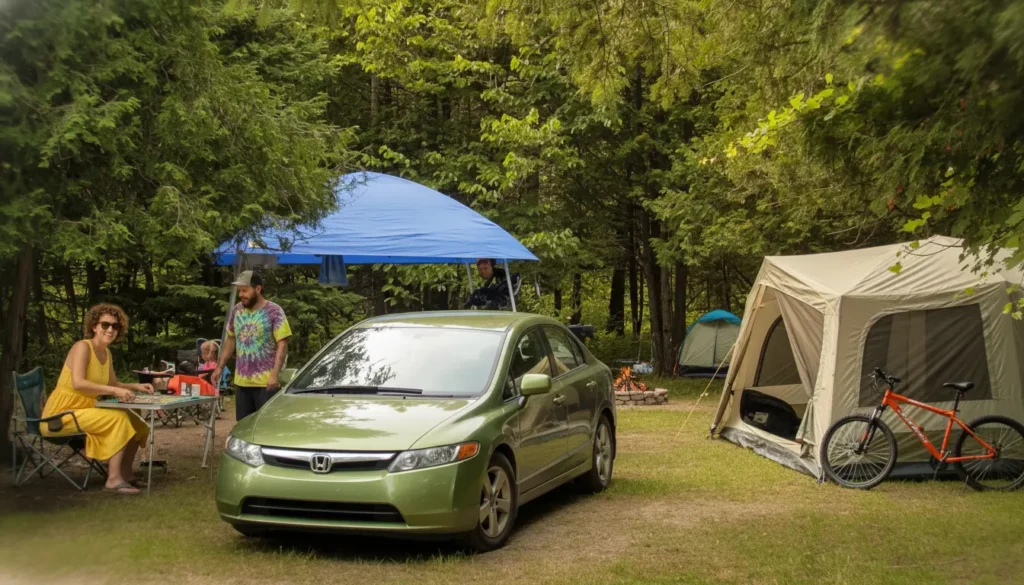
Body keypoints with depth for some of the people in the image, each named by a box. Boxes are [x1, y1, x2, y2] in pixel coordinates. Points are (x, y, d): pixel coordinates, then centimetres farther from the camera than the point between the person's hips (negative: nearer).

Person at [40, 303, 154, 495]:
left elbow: (112, 384, 18)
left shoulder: (106, 353, 9)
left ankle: (125, 473, 12)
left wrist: (136, 387, 2)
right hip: (62, 414, -9)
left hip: (84, 410, 9)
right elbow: (78, 383, -30)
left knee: (136, 423, 6)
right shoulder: (82, 347, -17)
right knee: (119, 419, -24)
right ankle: (114, 479, -24)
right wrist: (113, 391, -34)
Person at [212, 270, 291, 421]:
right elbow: (230, 340, 18)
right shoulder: (237, 310, 8)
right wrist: (220, 367, 12)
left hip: (266, 382, -6)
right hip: (241, 381, 6)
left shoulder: (274, 312, -10)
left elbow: (282, 345, -13)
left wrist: (274, 374, -23)